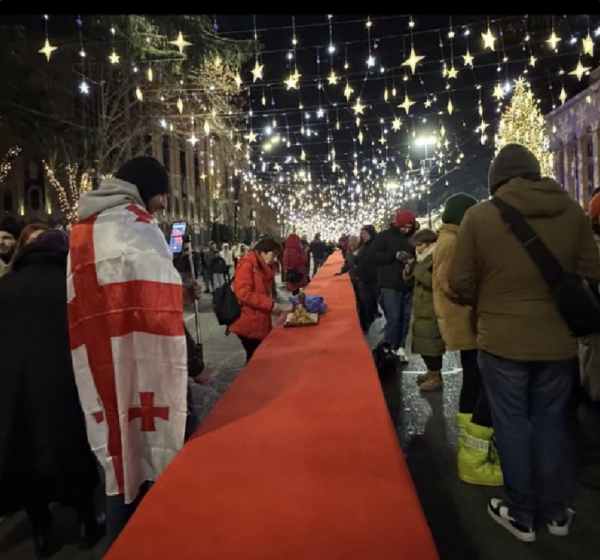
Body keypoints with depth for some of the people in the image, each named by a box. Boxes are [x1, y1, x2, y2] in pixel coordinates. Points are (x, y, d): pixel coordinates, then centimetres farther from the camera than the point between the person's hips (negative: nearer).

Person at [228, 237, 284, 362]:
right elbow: (243, 293, -23)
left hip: (260, 324, 9)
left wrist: (272, 308, 6)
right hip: (249, 325, -9)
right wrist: (270, 304, -22)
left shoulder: (263, 269, 15)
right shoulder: (247, 265, -13)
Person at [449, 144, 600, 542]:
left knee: (512, 425, 11)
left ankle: (521, 514, 25)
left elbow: (461, 282, -7)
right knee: (551, 423, 17)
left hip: (502, 339, -3)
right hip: (558, 338, 3)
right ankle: (556, 511, 32)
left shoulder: (479, 216, -9)